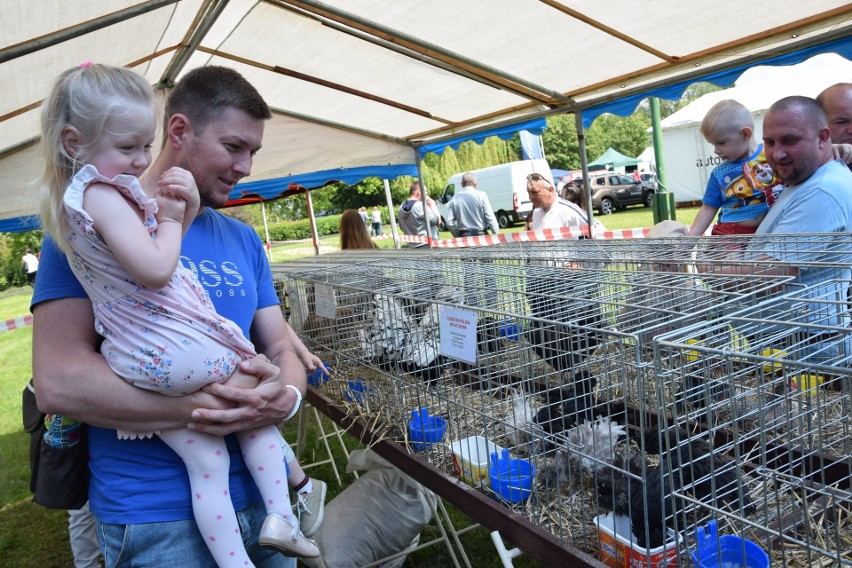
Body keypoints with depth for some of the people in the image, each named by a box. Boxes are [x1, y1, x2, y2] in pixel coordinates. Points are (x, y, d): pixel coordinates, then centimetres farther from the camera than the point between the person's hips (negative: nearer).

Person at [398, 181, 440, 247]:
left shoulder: (402, 208, 7)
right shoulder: (420, 206, -18)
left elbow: (402, 227, 17)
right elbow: (435, 220, -14)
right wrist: (432, 204, -4)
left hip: (413, 246, 8)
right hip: (427, 245, -8)